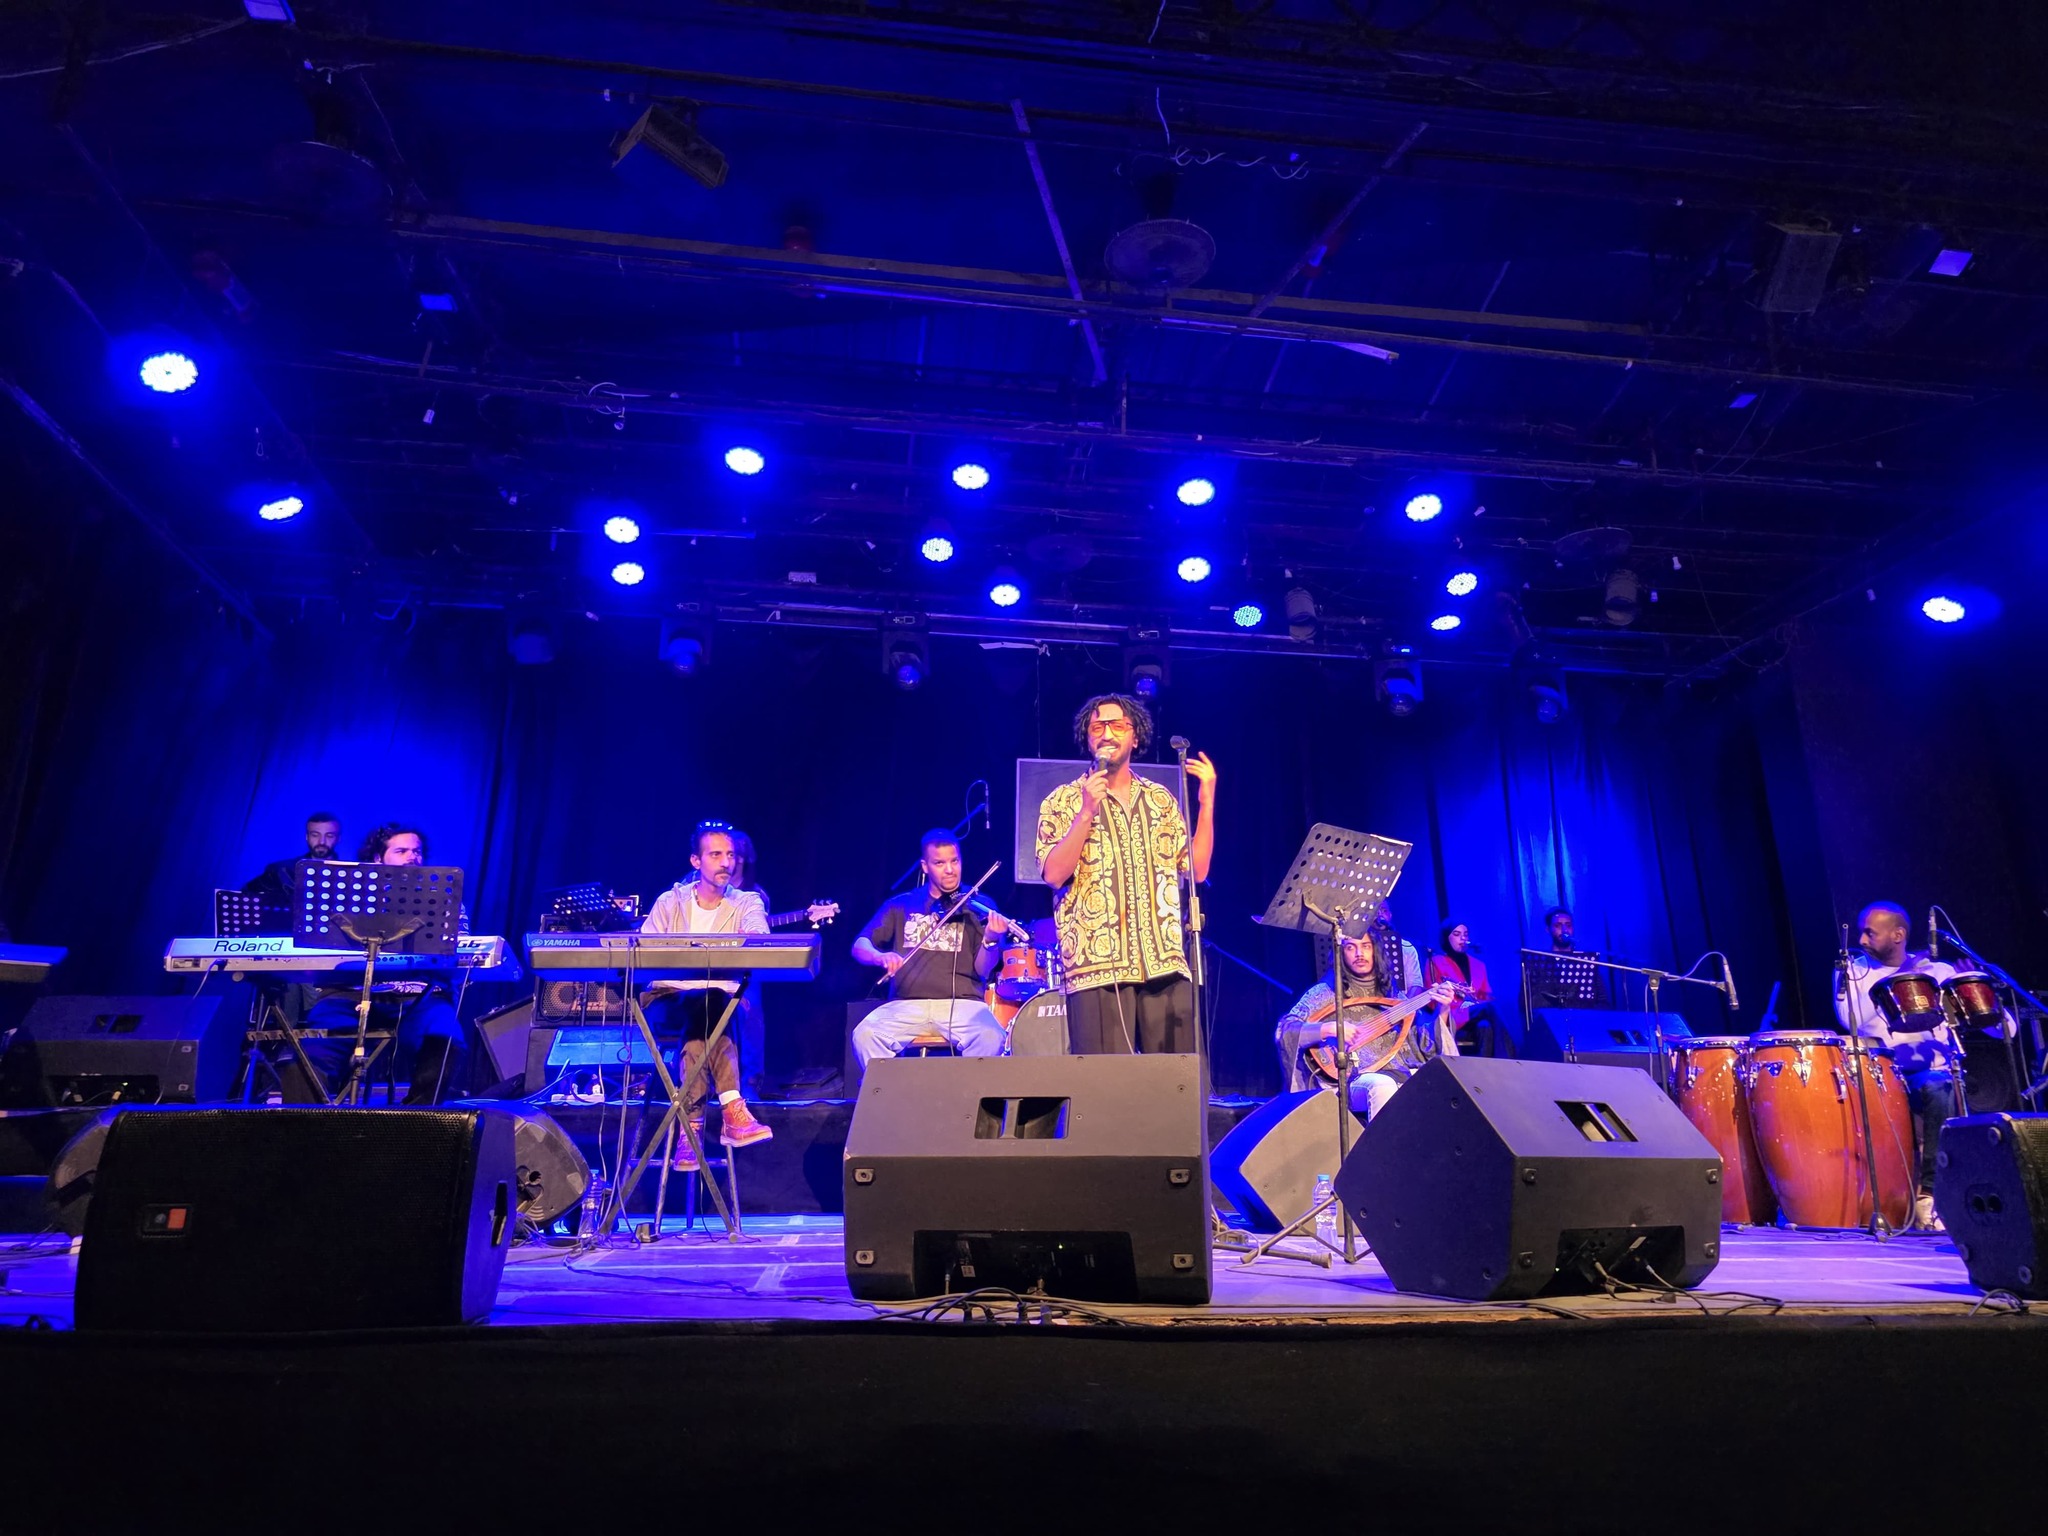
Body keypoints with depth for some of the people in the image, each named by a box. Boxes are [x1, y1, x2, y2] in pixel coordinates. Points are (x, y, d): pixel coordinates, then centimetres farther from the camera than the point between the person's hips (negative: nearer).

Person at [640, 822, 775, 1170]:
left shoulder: (747, 903, 7)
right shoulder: (669, 902, 10)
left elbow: (759, 940, -17)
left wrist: (752, 941, -42)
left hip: (722, 1001, 0)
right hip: (666, 1001, 0)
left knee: (708, 1010, -36)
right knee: (706, 1004, -35)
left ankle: (692, 1125, -34)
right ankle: (732, 1111, -39)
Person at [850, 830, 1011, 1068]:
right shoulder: (900, 905, 12)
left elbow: (982, 969, 0)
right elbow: (860, 946, 7)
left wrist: (991, 940, -23)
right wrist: (881, 956, -17)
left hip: (962, 1004, -1)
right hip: (907, 1004, 1)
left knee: (992, 1038, -30)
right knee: (864, 1035, -25)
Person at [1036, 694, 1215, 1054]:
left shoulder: (1161, 799, 16)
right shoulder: (1063, 801, 5)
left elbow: (1197, 870, 11)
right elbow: (1054, 874, -8)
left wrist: (1207, 802, 3)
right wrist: (1087, 811, -15)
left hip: (1166, 965, 3)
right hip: (1098, 966, -3)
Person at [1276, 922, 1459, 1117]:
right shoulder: (1326, 992, 5)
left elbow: (1424, 1044, 15)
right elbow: (1283, 1032, -6)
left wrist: (1441, 1011, 0)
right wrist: (1329, 1029, -19)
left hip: (1404, 1075, 4)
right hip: (1356, 1081, -4)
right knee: (1382, 1085, -36)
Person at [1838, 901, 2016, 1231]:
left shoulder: (1939, 972, 10)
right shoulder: (1851, 972, 8)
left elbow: (2006, 1028, 7)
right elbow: (1851, 1020, -10)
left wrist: (2001, 1020, -16)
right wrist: (1897, 980, -13)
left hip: (1931, 1069, 0)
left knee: (1937, 1090, -35)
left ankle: (1927, 1193, -26)